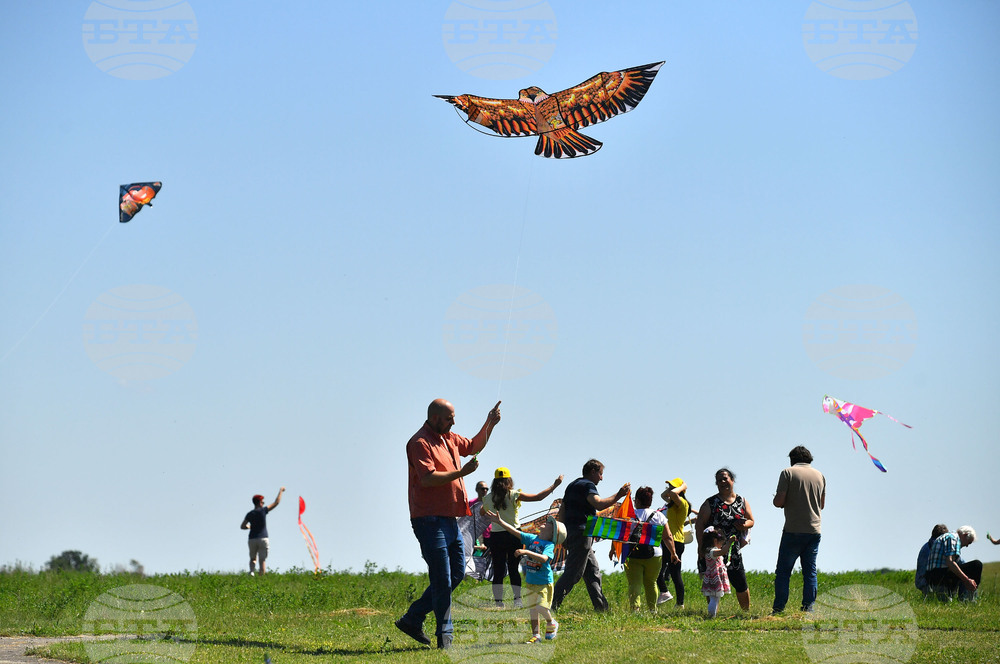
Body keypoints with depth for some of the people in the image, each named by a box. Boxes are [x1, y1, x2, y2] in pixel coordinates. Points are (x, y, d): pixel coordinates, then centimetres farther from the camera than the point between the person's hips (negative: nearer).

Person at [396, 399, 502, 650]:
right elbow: (427, 478, -23)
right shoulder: (420, 443, -12)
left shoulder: (448, 439, 16)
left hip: (449, 520, 10)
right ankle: (445, 635, 1)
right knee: (443, 581, -6)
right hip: (430, 521, -10)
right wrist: (461, 473, -20)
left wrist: (489, 424, 19)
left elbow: (473, 447, 32)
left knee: (457, 574, 12)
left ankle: (412, 619, 18)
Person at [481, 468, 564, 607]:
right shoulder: (514, 495, -7)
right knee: (513, 568, 10)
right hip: (513, 536, 0)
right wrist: (554, 485, 2)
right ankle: (517, 598, 8)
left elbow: (482, 512, 19)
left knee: (498, 570, 1)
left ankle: (498, 602, -4)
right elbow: (538, 497, -7)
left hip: (496, 537, 0)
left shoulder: (488, 498, -1)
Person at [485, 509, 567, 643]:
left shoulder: (549, 545, -14)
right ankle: (536, 635, 19)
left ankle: (551, 623, 14)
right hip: (530, 583, 6)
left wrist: (527, 552, -41)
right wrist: (499, 521, 1)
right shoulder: (531, 539, 4)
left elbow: (544, 558, -32)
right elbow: (515, 532, 5)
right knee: (532, 609, 9)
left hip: (544, 583, -6)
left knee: (541, 607, -17)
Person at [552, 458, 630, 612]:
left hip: (571, 532, 10)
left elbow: (562, 511, 21)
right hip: (582, 534, -10)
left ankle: (601, 606, 14)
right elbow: (599, 504, -27)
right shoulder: (587, 485, -9)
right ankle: (552, 605, -12)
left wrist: (564, 535, 22)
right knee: (573, 573, -10)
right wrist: (618, 495, -19)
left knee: (593, 571, 13)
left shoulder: (572, 485, 21)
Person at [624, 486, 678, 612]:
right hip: (653, 554, 2)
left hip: (633, 554, -2)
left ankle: (634, 607, -23)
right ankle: (652, 609, 22)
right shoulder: (659, 516, 7)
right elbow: (668, 537, 8)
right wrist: (673, 553, 18)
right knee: (651, 583, 17)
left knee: (634, 583, -6)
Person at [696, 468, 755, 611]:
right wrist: (701, 547, -13)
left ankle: (747, 611, 20)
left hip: (734, 551, 2)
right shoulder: (711, 503, 1)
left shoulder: (742, 502, 11)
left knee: (741, 585, 3)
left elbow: (751, 521, 18)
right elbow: (699, 524, -3)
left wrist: (744, 525, -8)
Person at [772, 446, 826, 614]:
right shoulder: (819, 475, 11)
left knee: (783, 571, 1)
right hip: (814, 531, 4)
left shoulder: (788, 473, -3)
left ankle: (778, 609, -3)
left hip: (793, 531, -4)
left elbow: (779, 501, -10)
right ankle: (809, 607, 3)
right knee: (810, 572, 9)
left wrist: (776, 500, 12)